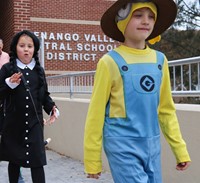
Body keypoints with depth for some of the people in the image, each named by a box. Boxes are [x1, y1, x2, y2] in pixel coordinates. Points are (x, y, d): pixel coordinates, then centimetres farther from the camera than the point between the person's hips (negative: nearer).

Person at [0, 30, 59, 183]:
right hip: (13, 122, -1)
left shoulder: (39, 70, 9)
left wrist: (52, 108, -2)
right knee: (14, 159, 12)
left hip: (34, 122, 1)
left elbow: (44, 94, 14)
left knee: (37, 160, -6)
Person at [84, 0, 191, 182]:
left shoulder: (160, 60, 6)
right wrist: (92, 160, -4)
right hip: (122, 145, -5)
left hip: (152, 146, 5)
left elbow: (166, 109, 13)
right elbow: (96, 113, -6)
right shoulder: (111, 62, -9)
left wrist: (180, 149, 10)